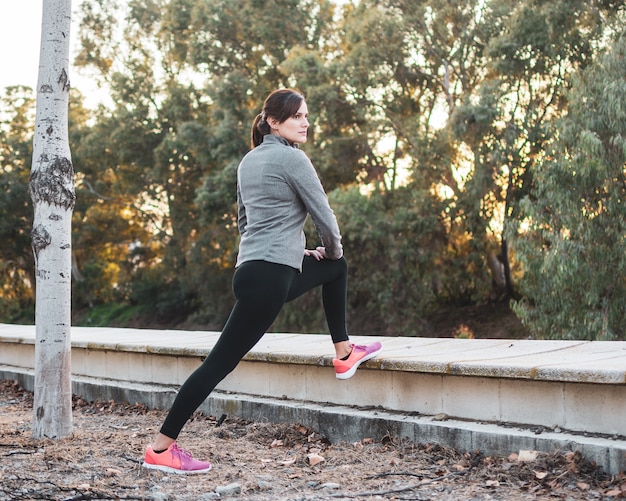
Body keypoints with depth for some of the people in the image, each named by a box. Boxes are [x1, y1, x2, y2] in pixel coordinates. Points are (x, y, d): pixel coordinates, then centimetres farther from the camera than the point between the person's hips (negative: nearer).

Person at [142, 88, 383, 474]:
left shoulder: (250, 160, 15)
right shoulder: (292, 159, -10)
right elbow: (324, 216, -8)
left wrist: (298, 251, 25)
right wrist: (332, 248, 14)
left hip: (254, 265, 9)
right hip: (269, 277, -9)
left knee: (337, 268, 28)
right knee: (221, 362, -6)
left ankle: (345, 354, 34)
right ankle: (161, 449, -2)